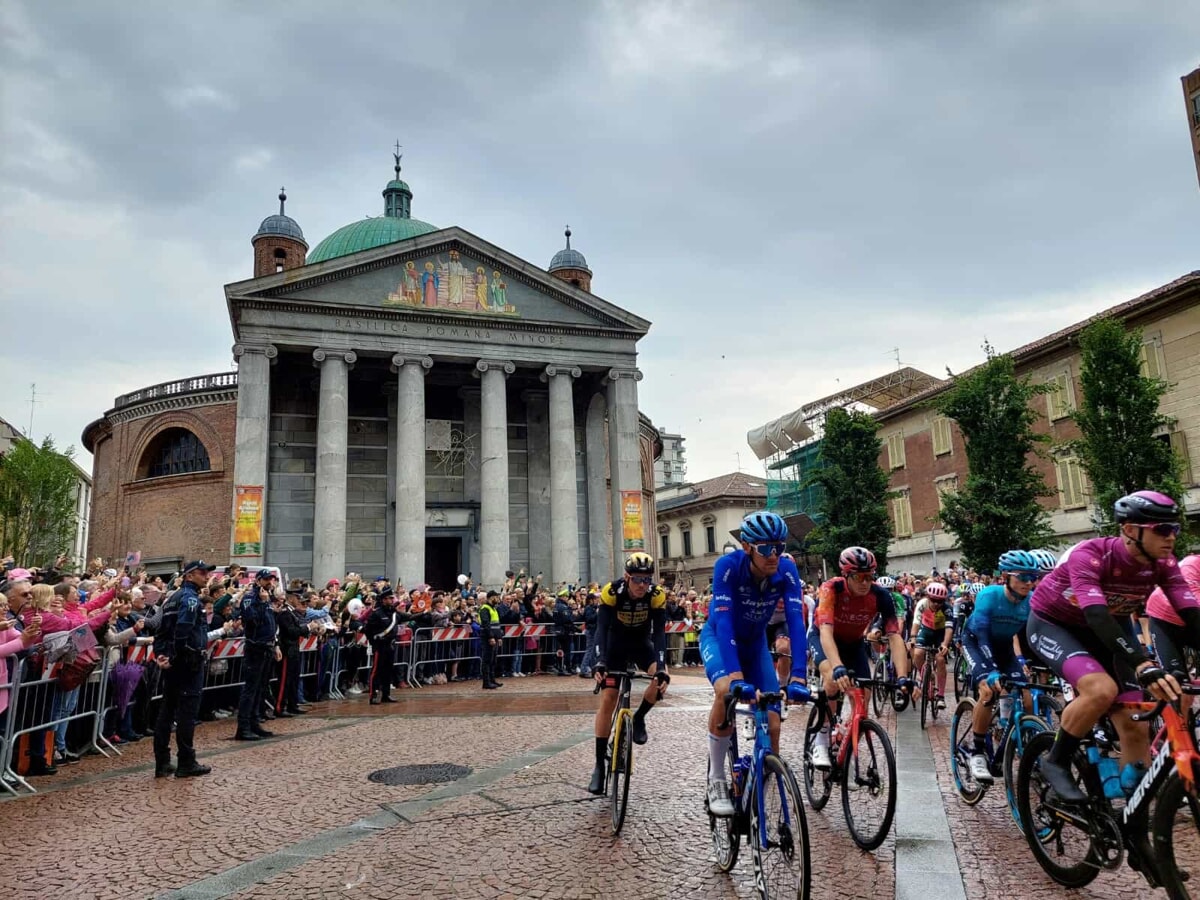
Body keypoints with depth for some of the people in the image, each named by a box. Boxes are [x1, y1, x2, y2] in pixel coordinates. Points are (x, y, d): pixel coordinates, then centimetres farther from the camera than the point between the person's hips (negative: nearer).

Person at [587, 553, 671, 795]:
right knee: (607, 699, -10)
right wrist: (599, 662, -47)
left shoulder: (657, 595, -24)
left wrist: (662, 667, -41)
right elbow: (601, 628, -33)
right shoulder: (611, 591, -28)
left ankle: (639, 718, 1)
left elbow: (659, 632, -28)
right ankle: (599, 764, 0)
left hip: (642, 643, 1)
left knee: (660, 679, -28)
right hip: (616, 644, -1)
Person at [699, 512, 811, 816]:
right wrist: (737, 677, -49)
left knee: (771, 724, -10)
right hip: (718, 637, -3)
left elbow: (796, 623, -29)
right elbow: (724, 622, -38)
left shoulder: (786, 571, -24)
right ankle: (716, 780, -14)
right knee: (727, 690, -34)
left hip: (755, 642, 3)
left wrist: (798, 678, -41)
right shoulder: (728, 566, -32)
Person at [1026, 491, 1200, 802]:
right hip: (1051, 625, -6)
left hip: (1106, 631, 6)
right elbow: (1096, 615, -45)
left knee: (1136, 727, -4)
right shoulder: (1089, 555, -33)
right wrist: (1145, 665, -58)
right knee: (1102, 689, -32)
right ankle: (1056, 763, -9)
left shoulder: (1161, 563, -15)